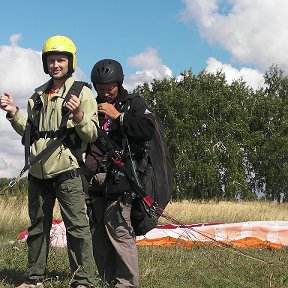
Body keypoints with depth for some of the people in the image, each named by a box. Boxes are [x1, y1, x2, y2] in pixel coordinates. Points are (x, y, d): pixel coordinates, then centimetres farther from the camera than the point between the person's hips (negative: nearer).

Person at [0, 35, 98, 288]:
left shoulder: (82, 93, -2)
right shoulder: (38, 95, 16)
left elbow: (93, 135, -8)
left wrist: (79, 116, -25)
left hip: (67, 171, -6)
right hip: (38, 172, 6)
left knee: (77, 226, -8)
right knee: (38, 226, 13)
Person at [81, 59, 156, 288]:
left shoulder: (133, 104, 7)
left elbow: (148, 130, -11)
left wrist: (118, 116, -11)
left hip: (118, 176, -5)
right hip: (92, 178, 6)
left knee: (118, 228, -14)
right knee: (96, 231, 5)